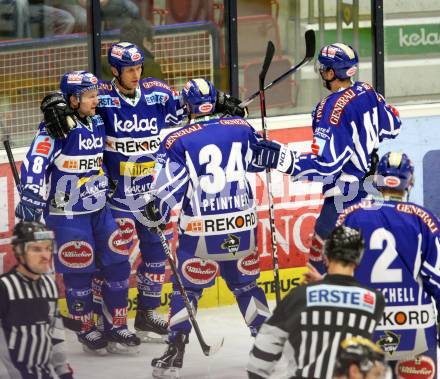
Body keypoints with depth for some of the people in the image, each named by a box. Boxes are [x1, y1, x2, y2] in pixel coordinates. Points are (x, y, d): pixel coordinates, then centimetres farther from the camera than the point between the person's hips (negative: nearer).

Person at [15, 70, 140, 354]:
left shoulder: (97, 124, 7)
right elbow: (36, 162, -26)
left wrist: (106, 188, 28)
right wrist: (32, 198, -35)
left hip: (98, 208, 7)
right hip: (66, 212, -7)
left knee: (117, 263, 4)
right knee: (79, 271, -3)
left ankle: (117, 326, 14)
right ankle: (87, 330, 12)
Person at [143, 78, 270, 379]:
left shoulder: (177, 141, -8)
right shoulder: (241, 129, 3)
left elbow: (168, 188, -8)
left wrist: (157, 218, 10)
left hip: (200, 230, -3)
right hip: (242, 226, 3)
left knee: (187, 289, 8)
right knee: (246, 284, 20)